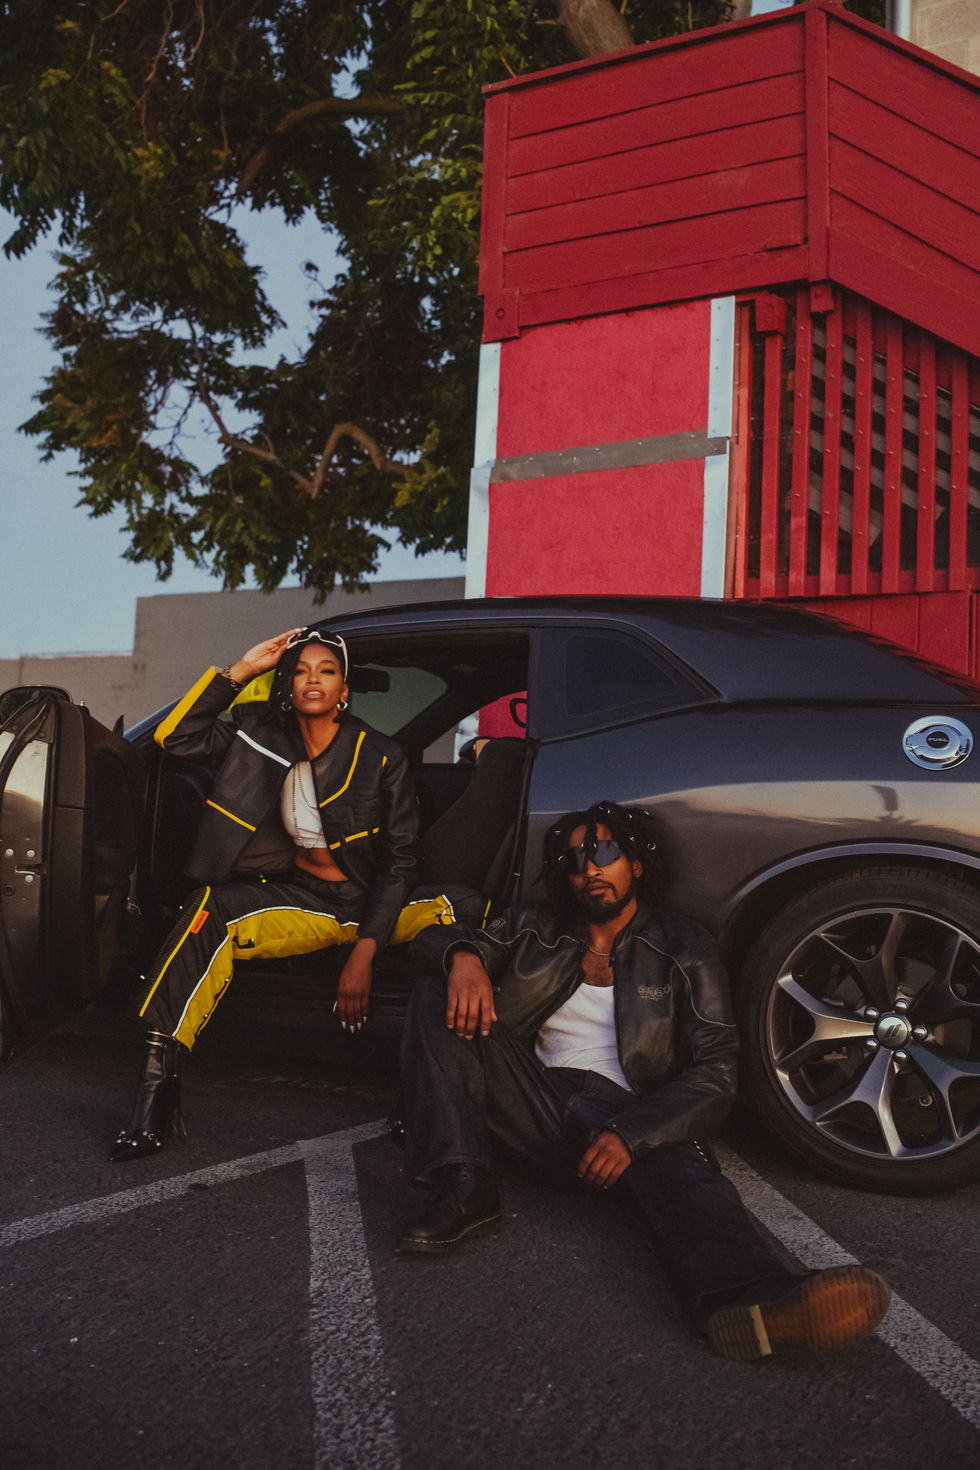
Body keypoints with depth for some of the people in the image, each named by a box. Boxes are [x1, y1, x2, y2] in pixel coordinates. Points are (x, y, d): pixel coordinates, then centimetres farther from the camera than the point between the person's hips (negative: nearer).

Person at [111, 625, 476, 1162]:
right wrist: (243, 669, -7)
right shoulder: (266, 739, 2)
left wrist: (364, 952, -17)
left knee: (463, 908, -31)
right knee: (210, 909, -27)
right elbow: (176, 736, -2)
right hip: (302, 897, 2)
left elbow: (401, 857, -9)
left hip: (375, 900, -2)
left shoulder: (381, 757, -8)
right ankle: (158, 1082, -28)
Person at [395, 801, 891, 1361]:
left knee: (678, 1164, -36)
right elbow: (443, 937, 12)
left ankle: (750, 1301, -66)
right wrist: (464, 955, -16)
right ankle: (463, 1189, -26)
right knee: (436, 991, -14)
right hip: (535, 1104, 3)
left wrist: (630, 1134, -20)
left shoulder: (685, 950, 7)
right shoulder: (537, 929, 18)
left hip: (621, 1115, -3)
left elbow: (714, 1074, -3)